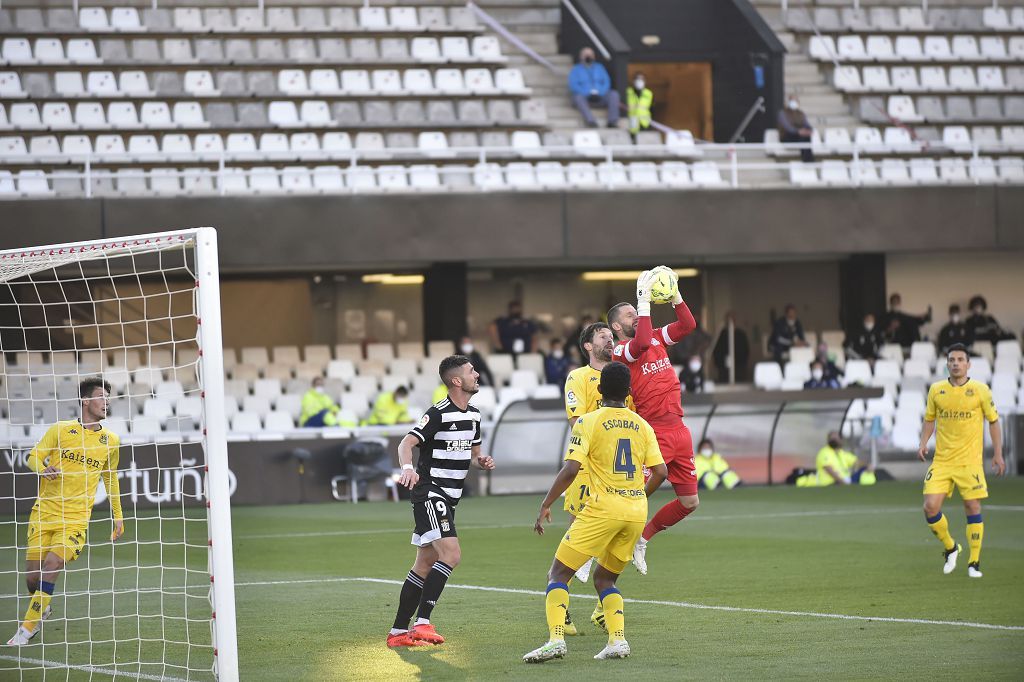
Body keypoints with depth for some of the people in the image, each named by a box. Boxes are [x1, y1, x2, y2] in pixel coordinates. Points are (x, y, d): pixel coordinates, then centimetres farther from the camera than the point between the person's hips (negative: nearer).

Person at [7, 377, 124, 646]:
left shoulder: (110, 441, 8)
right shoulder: (60, 430, 1)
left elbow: (110, 477, 23)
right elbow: (33, 458, 0)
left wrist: (118, 516, 24)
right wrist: (44, 468, -23)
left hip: (76, 519, 0)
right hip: (44, 513, 0)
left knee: (52, 565, -20)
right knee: (32, 575, 0)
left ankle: (27, 629, -11)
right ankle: (42, 608, 34)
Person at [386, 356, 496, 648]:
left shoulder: (473, 415, 13)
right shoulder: (438, 413, -14)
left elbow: (472, 453, 24)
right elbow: (406, 443, -22)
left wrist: (482, 460, 1)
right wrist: (407, 467, -41)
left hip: (448, 499, 9)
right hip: (429, 491, -9)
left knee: (425, 565, 11)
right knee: (451, 554, -22)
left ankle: (398, 632, 16)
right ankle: (422, 624, -24)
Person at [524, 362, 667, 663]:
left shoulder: (589, 422, -3)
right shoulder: (642, 426, 10)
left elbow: (571, 469, -12)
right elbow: (660, 472, 7)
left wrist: (545, 506, -5)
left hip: (604, 508, -5)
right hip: (637, 512, 5)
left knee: (559, 573, 1)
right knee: (604, 579, 20)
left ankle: (555, 638, -17)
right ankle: (618, 640, 2)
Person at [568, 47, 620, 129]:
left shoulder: (599, 67, 20)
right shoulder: (576, 70, 10)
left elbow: (606, 82, 10)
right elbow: (573, 85, -4)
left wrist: (599, 93, -11)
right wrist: (588, 93, -17)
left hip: (599, 96, 3)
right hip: (584, 96, -3)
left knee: (614, 94, -25)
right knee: (578, 97, -37)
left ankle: (612, 121, -36)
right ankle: (590, 121, -54)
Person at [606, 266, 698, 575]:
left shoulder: (656, 338, 14)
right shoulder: (619, 352, -8)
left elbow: (688, 325, 6)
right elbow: (641, 343, -28)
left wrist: (674, 294, -2)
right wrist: (644, 301, -25)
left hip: (679, 431, 7)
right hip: (653, 433, -7)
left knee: (689, 502, 11)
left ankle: (643, 539, 27)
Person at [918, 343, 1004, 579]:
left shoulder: (980, 390, -1)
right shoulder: (936, 390, 5)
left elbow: (993, 421, 6)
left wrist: (997, 454, 1)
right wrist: (923, 443, 0)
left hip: (970, 461, -2)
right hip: (941, 461, 2)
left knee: (973, 508, -5)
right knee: (931, 507, -9)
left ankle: (974, 562, 7)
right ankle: (950, 548, 16)